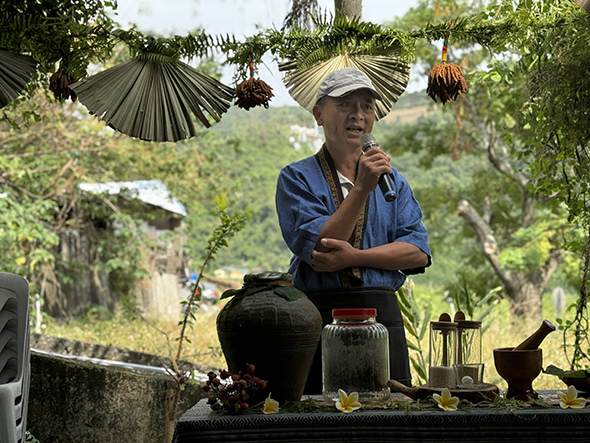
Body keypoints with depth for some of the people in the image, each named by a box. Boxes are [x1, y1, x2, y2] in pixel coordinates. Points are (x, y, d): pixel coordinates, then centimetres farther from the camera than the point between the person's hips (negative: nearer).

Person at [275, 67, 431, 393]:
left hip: (382, 316, 3)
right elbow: (315, 246, -12)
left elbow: (418, 252, 2)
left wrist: (354, 257, -11)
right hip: (318, 315, -3)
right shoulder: (297, 178, 3)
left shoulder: (392, 180, 15)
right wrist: (361, 189, -17)